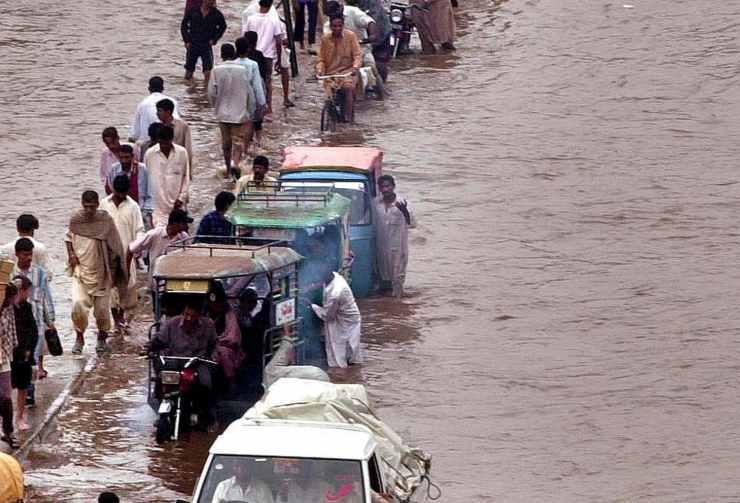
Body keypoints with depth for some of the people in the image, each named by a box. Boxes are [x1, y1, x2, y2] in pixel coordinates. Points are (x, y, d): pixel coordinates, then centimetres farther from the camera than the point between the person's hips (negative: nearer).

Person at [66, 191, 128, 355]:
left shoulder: (105, 220, -9)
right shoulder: (75, 220, -5)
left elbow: (114, 247, 0)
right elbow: (69, 237, 15)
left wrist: (113, 271, -1)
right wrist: (71, 253, -3)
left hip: (101, 273, -1)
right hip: (81, 271, 1)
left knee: (102, 307, 8)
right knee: (78, 304, -14)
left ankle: (102, 338, 31)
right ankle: (79, 338, 5)